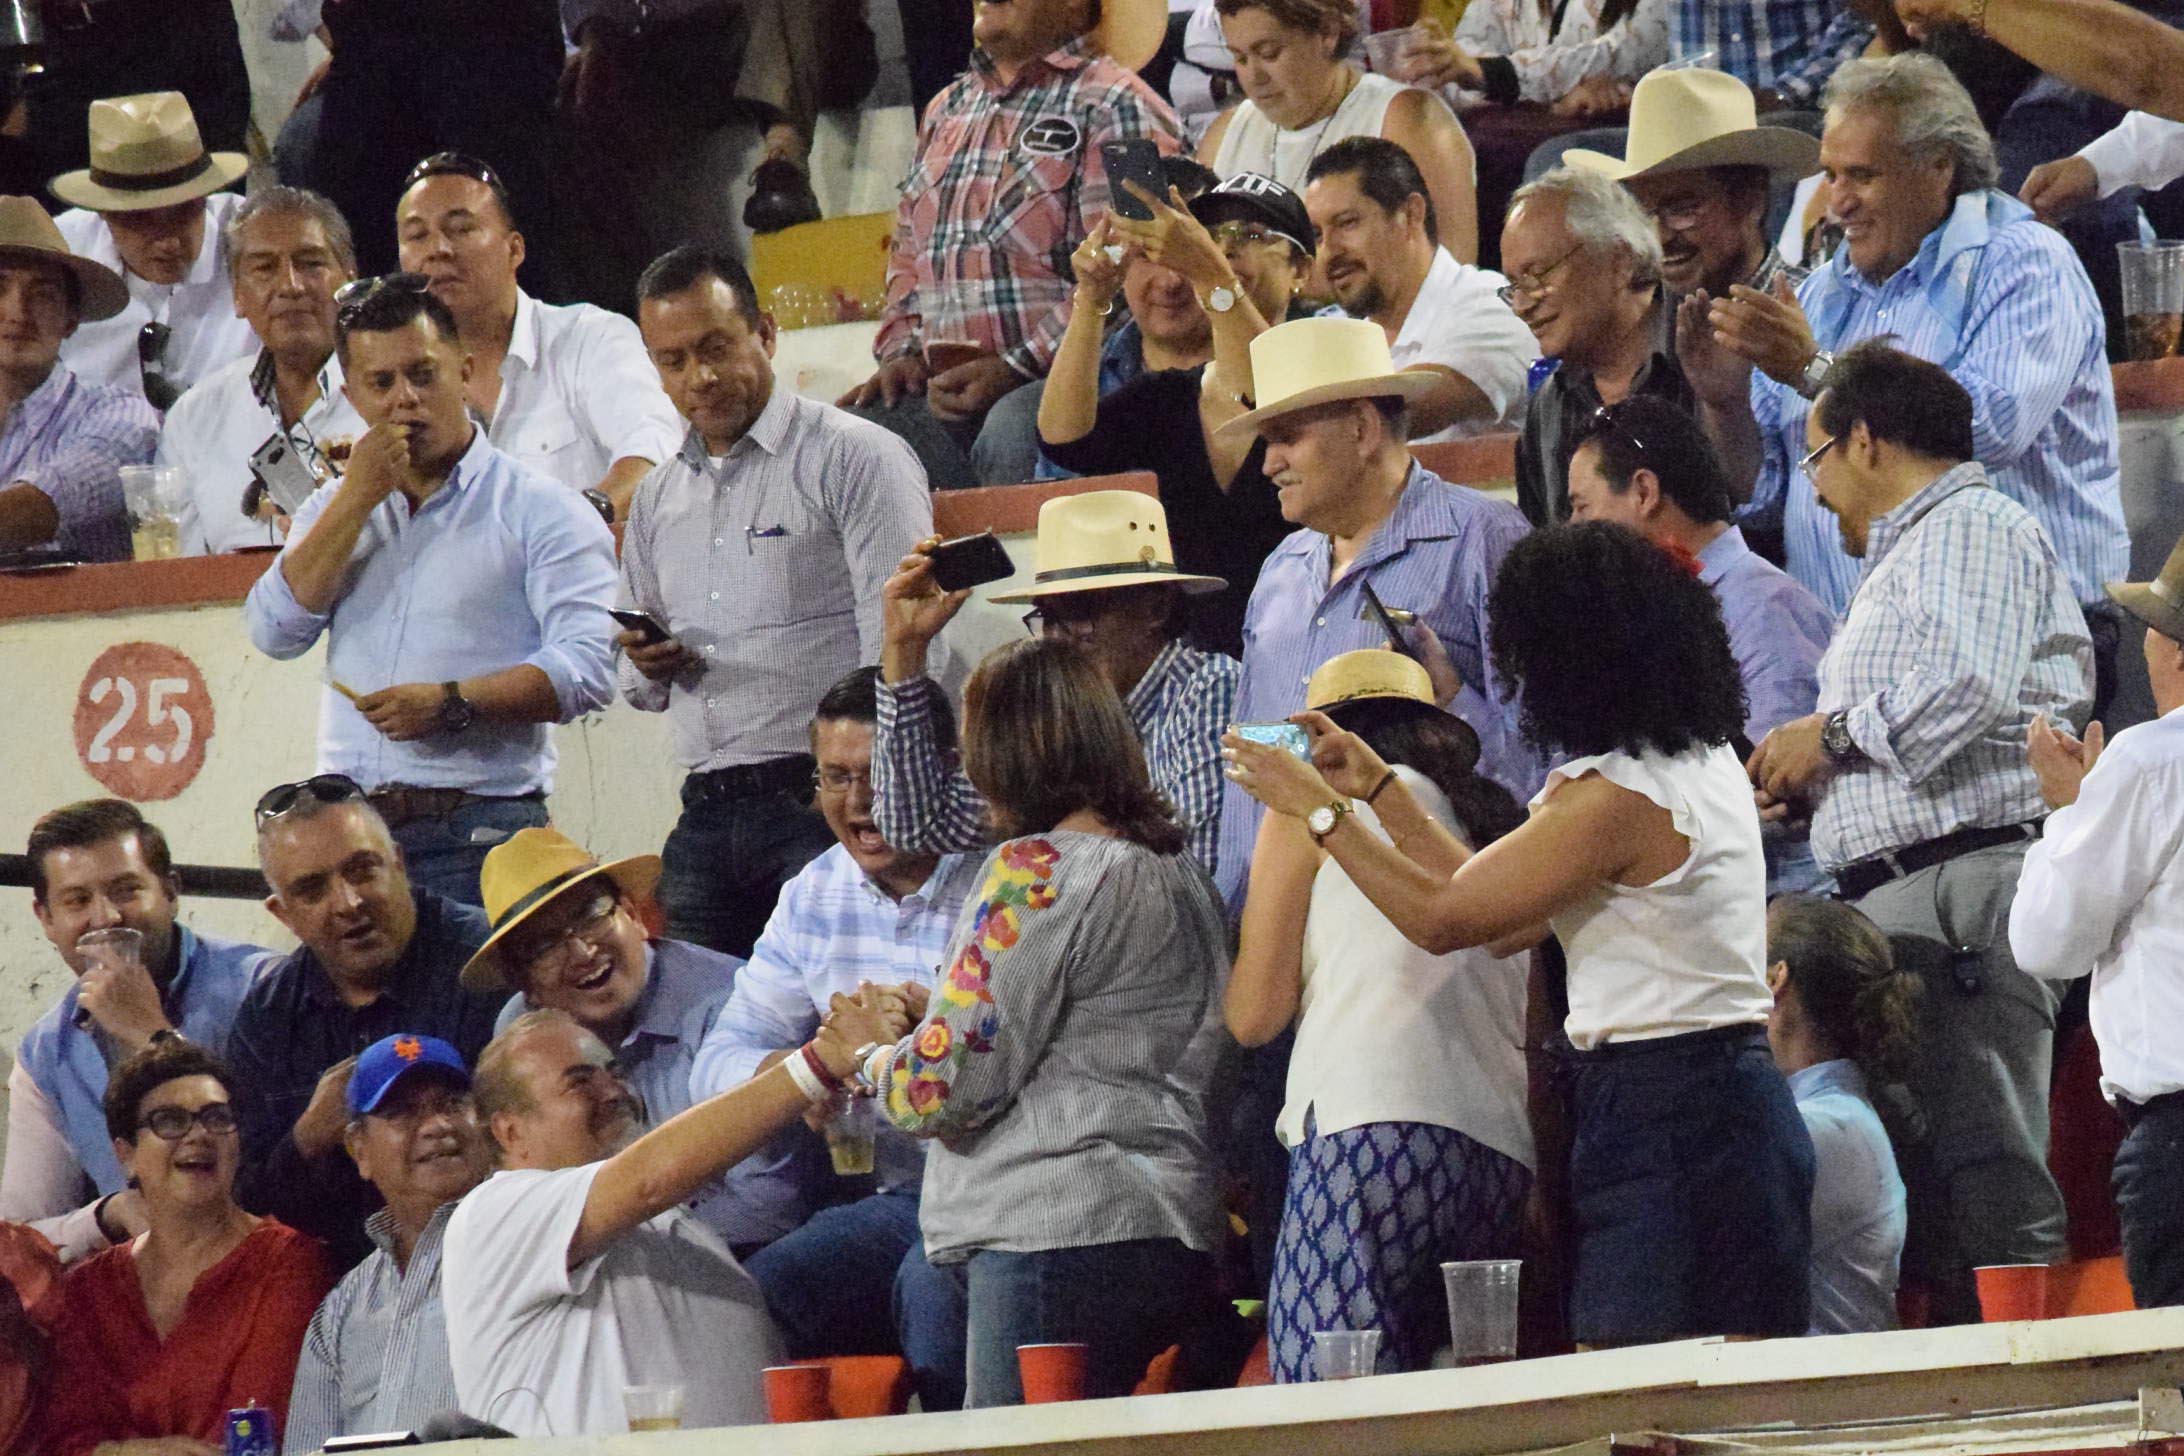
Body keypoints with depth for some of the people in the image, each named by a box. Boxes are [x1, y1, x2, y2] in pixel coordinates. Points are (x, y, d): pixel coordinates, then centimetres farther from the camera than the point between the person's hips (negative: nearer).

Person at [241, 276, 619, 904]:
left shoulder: (539, 510, 3)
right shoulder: (336, 510, 22)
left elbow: (587, 668, -8)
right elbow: (275, 632, 6)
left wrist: (450, 703, -19)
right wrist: (360, 495, 2)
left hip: (479, 829, -4)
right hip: (347, 822, 4)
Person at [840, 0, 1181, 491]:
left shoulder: (1113, 106, 0)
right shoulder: (945, 111, 26)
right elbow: (908, 259, 30)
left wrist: (1015, 370, -18)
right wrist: (902, 352, 10)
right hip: (940, 392, 6)